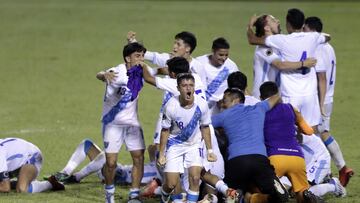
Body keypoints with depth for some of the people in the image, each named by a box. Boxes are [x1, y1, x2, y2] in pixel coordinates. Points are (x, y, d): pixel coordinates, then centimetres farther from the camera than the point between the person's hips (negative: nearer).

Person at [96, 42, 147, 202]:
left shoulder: (141, 71, -5)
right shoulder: (118, 72, -23)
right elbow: (99, 75, -43)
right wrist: (105, 75, -67)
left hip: (132, 122, 5)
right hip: (113, 122, -5)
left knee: (139, 158, -3)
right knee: (111, 162, -5)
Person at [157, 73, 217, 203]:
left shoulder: (201, 105, -17)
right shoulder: (171, 106, -22)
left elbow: (204, 128, 0)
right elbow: (165, 131, -8)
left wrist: (210, 150, 4)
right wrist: (161, 154, -5)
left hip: (194, 145, 2)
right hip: (174, 145, -1)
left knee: (195, 178, -16)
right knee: (171, 184, -3)